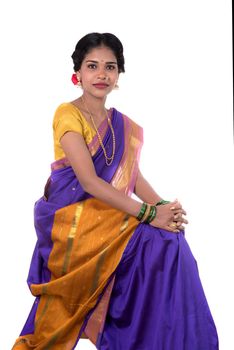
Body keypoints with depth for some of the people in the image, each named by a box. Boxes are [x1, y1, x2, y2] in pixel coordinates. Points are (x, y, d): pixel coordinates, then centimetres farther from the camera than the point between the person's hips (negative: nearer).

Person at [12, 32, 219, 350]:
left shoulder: (122, 125, 12)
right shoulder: (68, 114, -10)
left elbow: (134, 175, 6)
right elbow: (89, 181, -19)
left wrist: (163, 206, -14)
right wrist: (148, 214, -24)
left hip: (110, 213, 6)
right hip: (71, 216, -6)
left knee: (171, 238, -16)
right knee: (159, 244, -22)